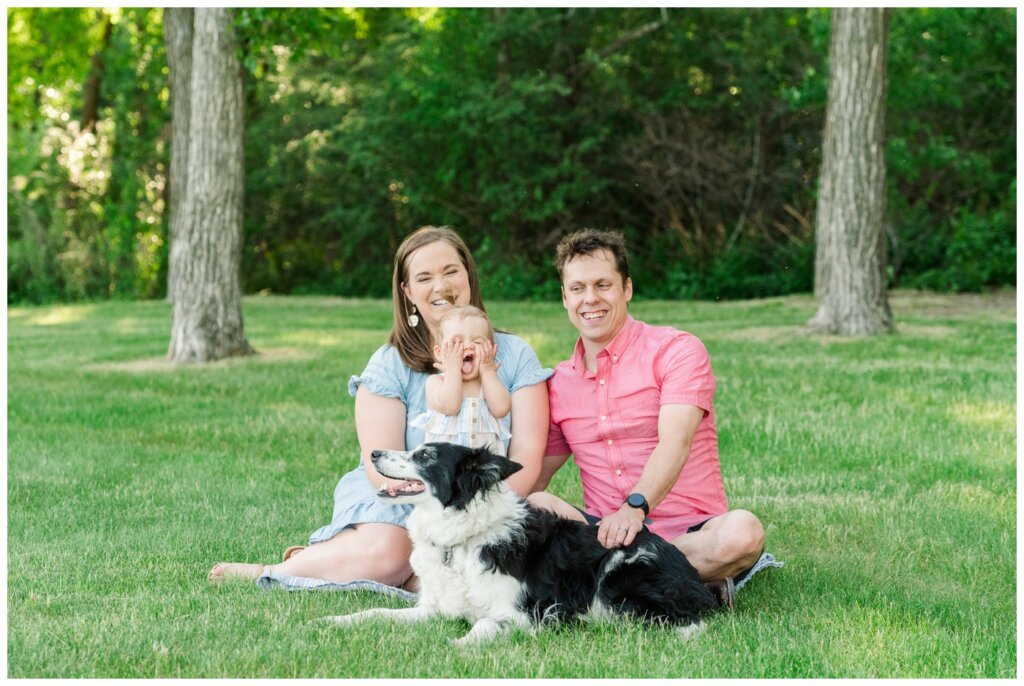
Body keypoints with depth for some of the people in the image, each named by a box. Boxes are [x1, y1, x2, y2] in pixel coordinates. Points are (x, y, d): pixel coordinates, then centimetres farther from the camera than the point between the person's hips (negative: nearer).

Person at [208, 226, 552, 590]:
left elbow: (527, 454, -4)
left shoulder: (515, 355, 3)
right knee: (384, 549, -36)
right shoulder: (389, 365, -2)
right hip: (395, 504, -2)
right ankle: (272, 573, -9)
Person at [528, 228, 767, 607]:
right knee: (532, 508, -27)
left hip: (687, 530, -3)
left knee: (742, 531, -35)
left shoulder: (677, 350, -2)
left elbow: (674, 443, -17)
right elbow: (532, 475, 15)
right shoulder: (558, 385, 15)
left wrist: (635, 506, -35)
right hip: (603, 531, 3)